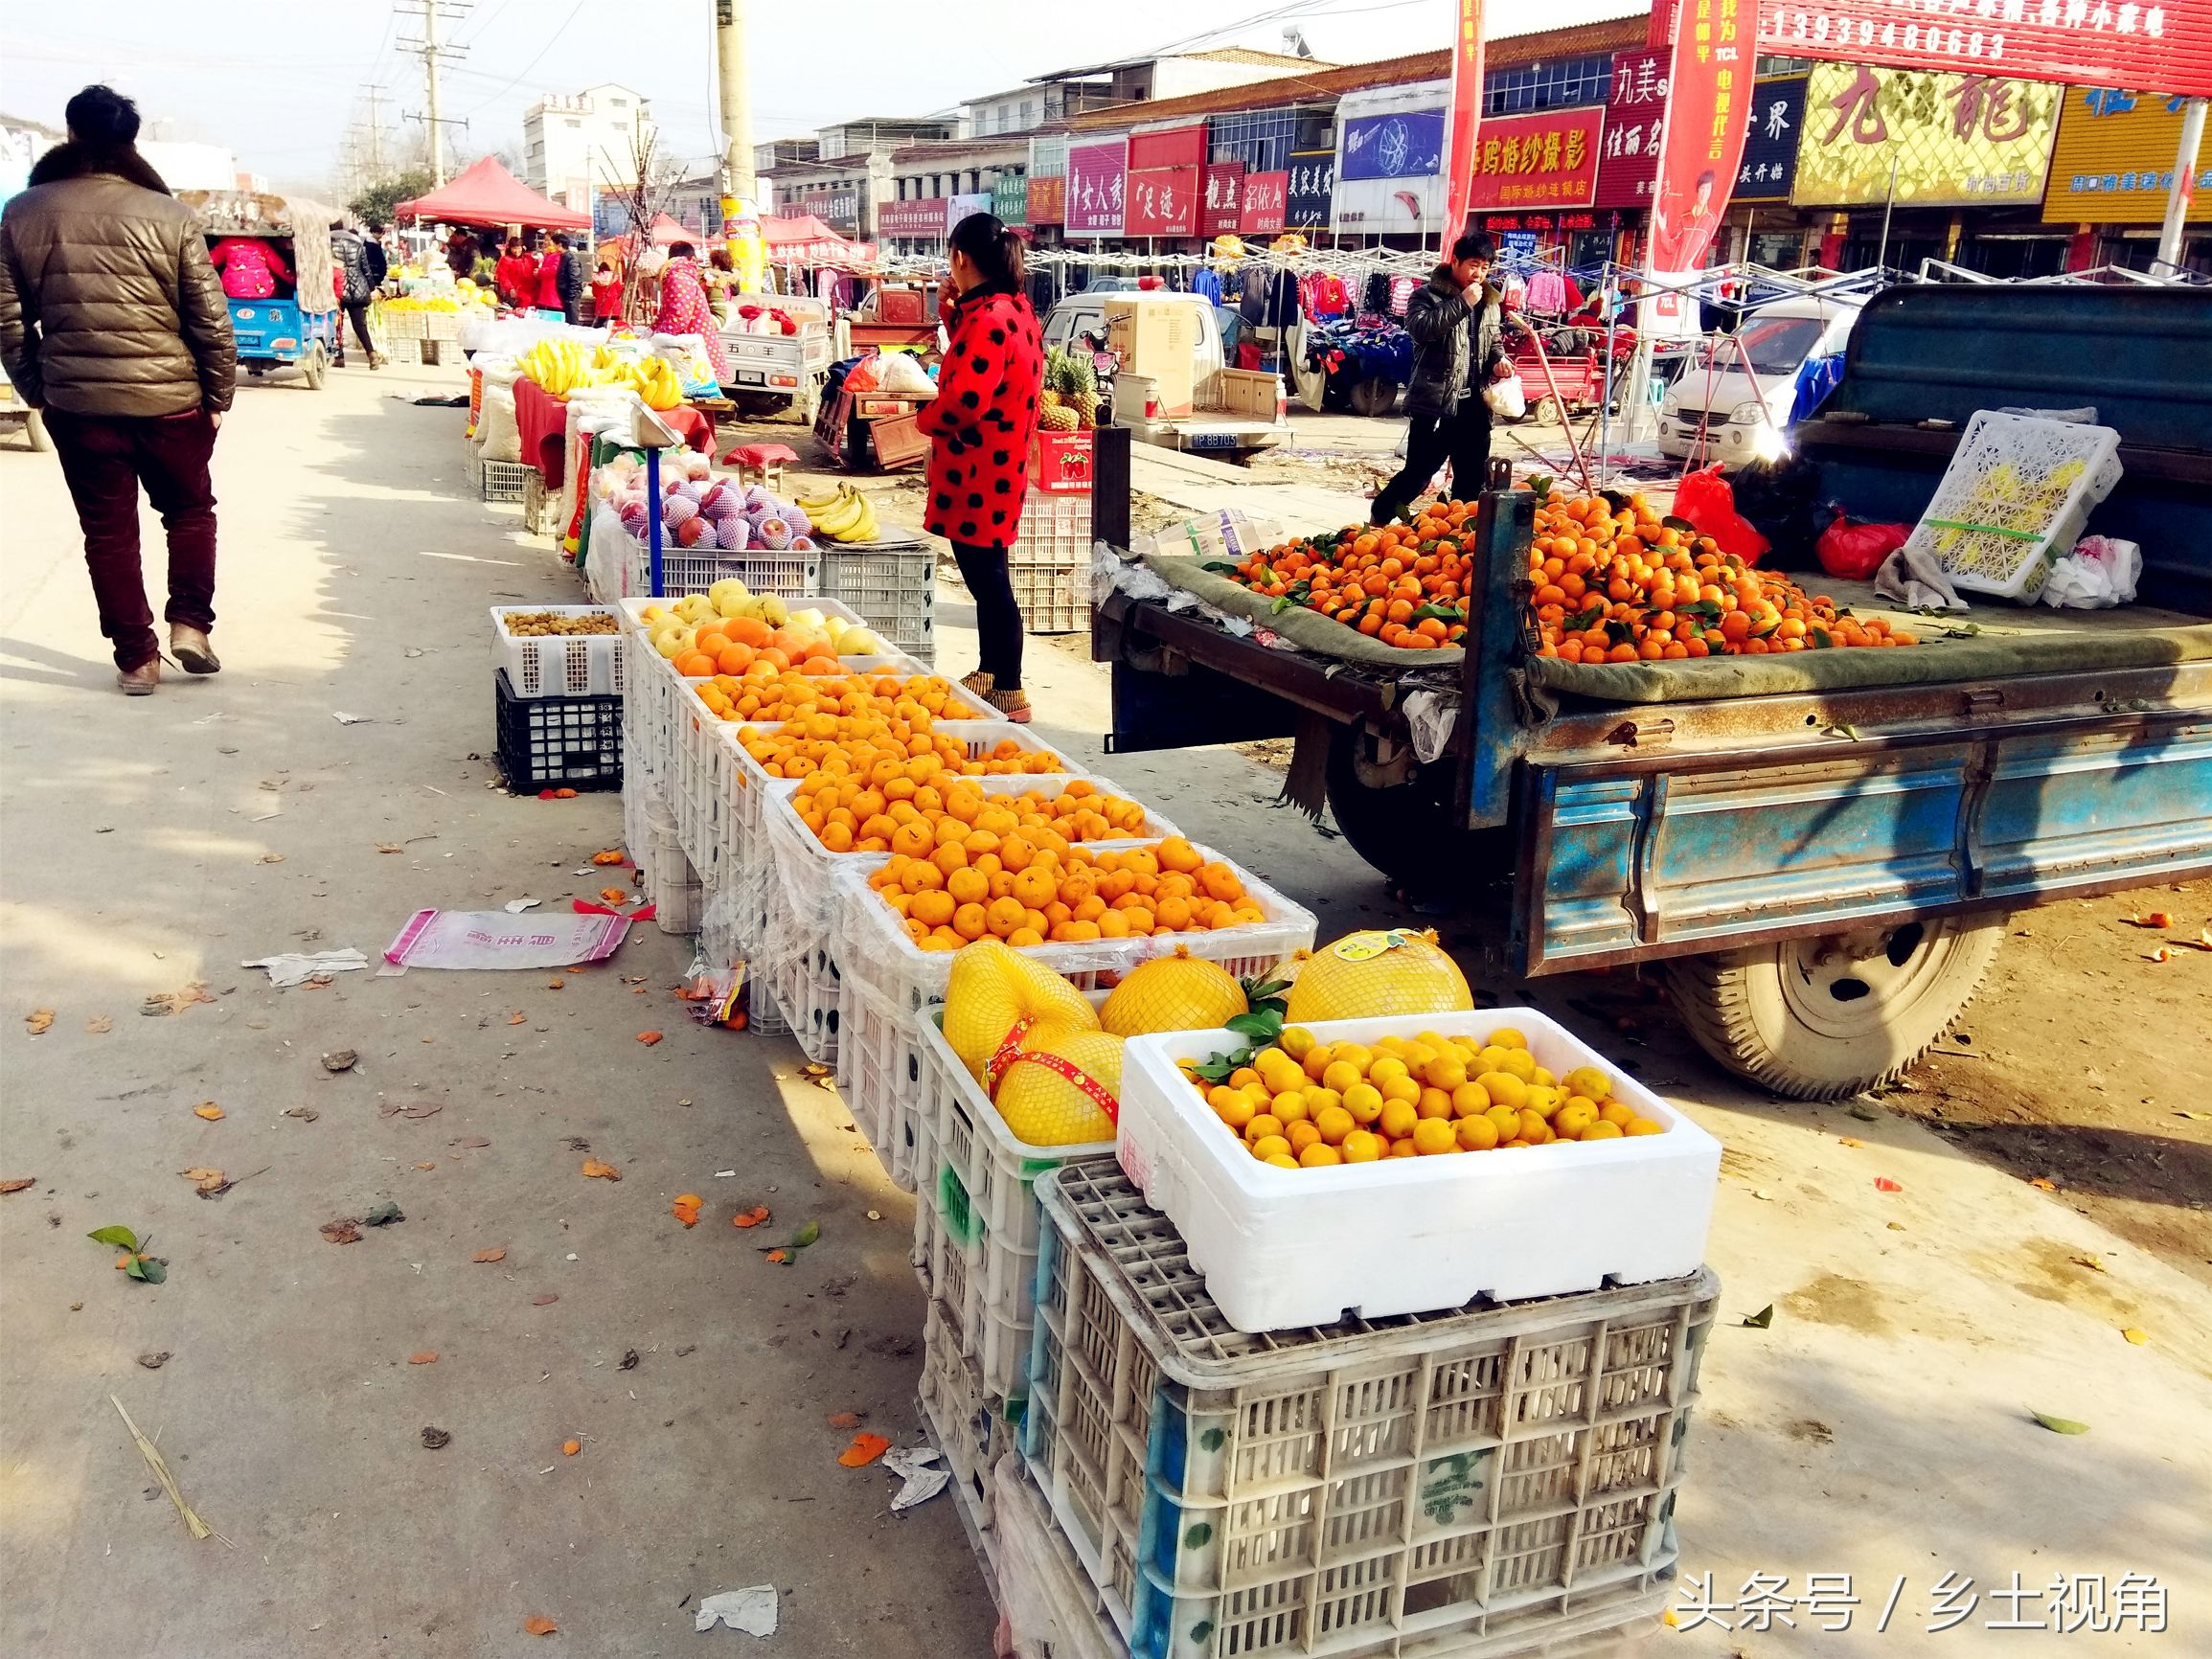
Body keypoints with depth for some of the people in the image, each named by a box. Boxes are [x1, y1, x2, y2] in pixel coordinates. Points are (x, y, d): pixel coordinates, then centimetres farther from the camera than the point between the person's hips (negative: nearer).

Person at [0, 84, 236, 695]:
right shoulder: (168, 215, -8)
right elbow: (211, 319, -6)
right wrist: (218, 396, 5)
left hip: (76, 402, 1)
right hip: (169, 397, -1)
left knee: (108, 530, 10)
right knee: (190, 511, 20)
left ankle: (136, 660, 12)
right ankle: (190, 623, 10)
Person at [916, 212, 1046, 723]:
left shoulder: (987, 320, -21)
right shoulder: (1014, 309, 11)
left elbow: (965, 397, -28)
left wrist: (925, 418, -9)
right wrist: (953, 313, 13)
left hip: (979, 471, -10)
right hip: (997, 465, 10)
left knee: (988, 579, -3)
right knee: (984, 575, 19)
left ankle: (1009, 694, 4)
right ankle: (989, 675, 32)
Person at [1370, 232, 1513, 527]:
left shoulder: (1490, 302, 14)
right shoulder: (1427, 295, -4)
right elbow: (1420, 328, -22)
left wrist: (1499, 360, 4)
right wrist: (1463, 302, -19)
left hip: (1474, 404, 6)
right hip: (1434, 403, -6)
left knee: (1473, 479, 10)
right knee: (1418, 473, -2)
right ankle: (1377, 520, 16)